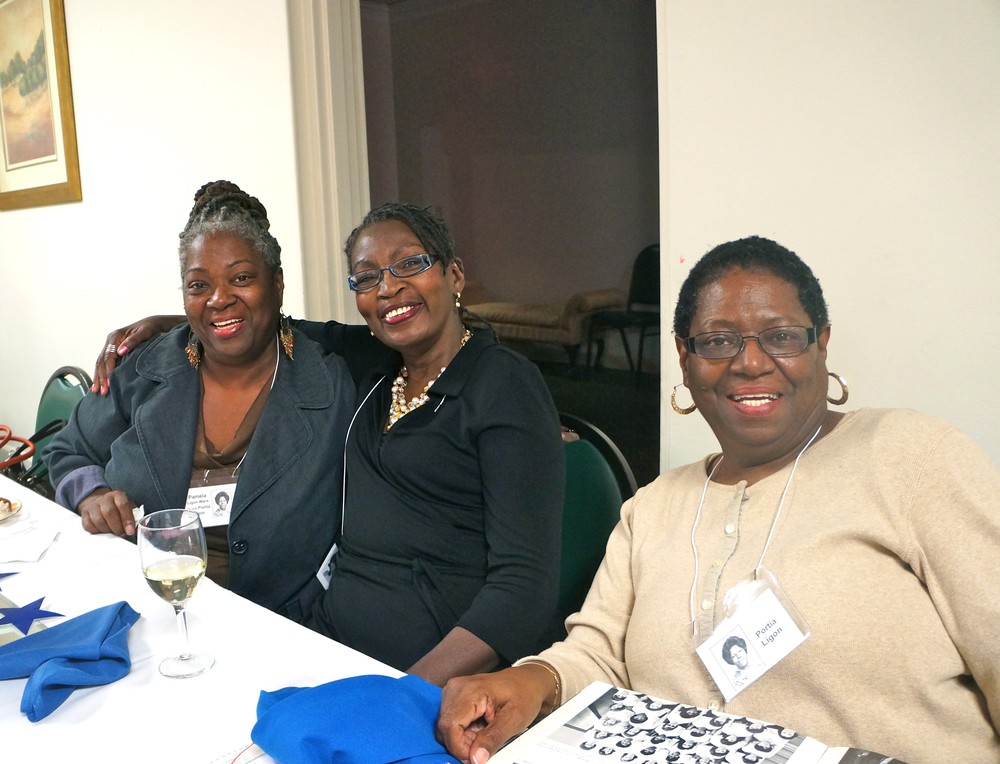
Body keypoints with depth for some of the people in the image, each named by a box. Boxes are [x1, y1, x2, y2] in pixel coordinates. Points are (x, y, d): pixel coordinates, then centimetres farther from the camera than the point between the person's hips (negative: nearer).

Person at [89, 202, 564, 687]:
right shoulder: (375, 362, 9)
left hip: (447, 673, -6)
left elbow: (525, 582, -17)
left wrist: (415, 692, -27)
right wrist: (161, 324, 15)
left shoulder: (506, 386, -10)